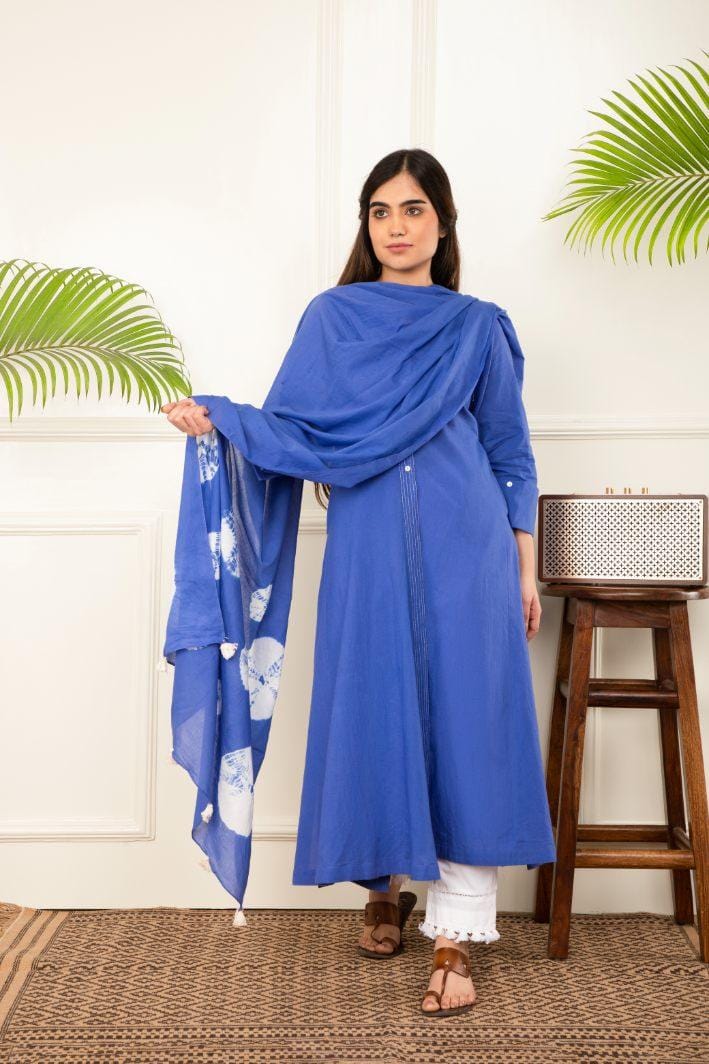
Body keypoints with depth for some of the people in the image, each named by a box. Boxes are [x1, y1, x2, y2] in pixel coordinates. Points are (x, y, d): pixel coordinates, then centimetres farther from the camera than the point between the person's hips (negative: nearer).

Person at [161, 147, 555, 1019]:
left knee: (464, 718, -4)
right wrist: (216, 419, -13)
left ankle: (454, 936, 1)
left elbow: (510, 450, 12)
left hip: (464, 548, 0)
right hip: (369, 547, 0)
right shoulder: (332, 317, 10)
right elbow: (294, 428, 6)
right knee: (371, 714, 3)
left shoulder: (477, 327, 11)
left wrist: (525, 568, 8)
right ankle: (385, 889, 27)